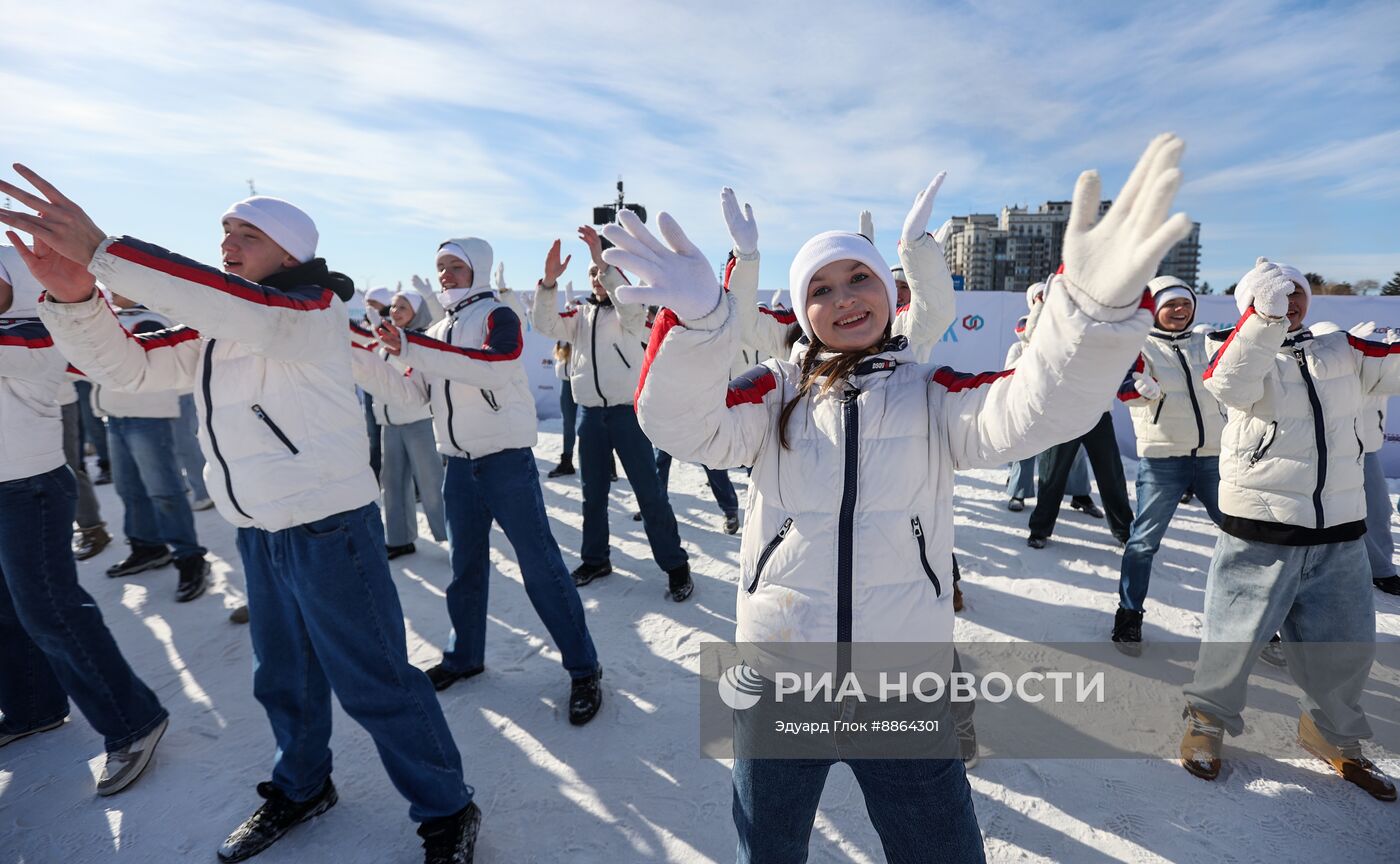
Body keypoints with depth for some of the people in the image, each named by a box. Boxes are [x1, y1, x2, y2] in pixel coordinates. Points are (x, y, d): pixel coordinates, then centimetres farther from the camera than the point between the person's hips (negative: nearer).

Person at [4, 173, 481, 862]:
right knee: (284, 677, 23)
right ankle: (300, 788, 46)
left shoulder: (315, 309, -10)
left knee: (374, 683, -1)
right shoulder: (211, 327, 15)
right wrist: (71, 292, -13)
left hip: (327, 525, -8)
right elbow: (129, 364, 5)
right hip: (257, 530, 8)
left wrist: (101, 252, -35)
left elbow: (250, 313, -32)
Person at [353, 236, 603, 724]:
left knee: (540, 565, -5)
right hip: (459, 466, 7)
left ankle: (584, 669, 6)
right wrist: (356, 358, -1)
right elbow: (410, 396, 10)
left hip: (507, 461, -6)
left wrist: (410, 348, -27)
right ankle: (464, 656, 35)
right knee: (466, 565, 17)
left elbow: (494, 367, -27)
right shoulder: (436, 334, 16)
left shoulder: (498, 316, -5)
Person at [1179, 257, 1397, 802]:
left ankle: (1334, 737, 41)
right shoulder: (1242, 347, -6)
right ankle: (1206, 721, 28)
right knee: (1235, 638, 6)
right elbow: (1230, 387, -27)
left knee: (1345, 647, 17)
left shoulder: (1343, 350, 8)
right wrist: (1267, 317, -35)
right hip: (1260, 530, -5)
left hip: (1340, 531, 5)